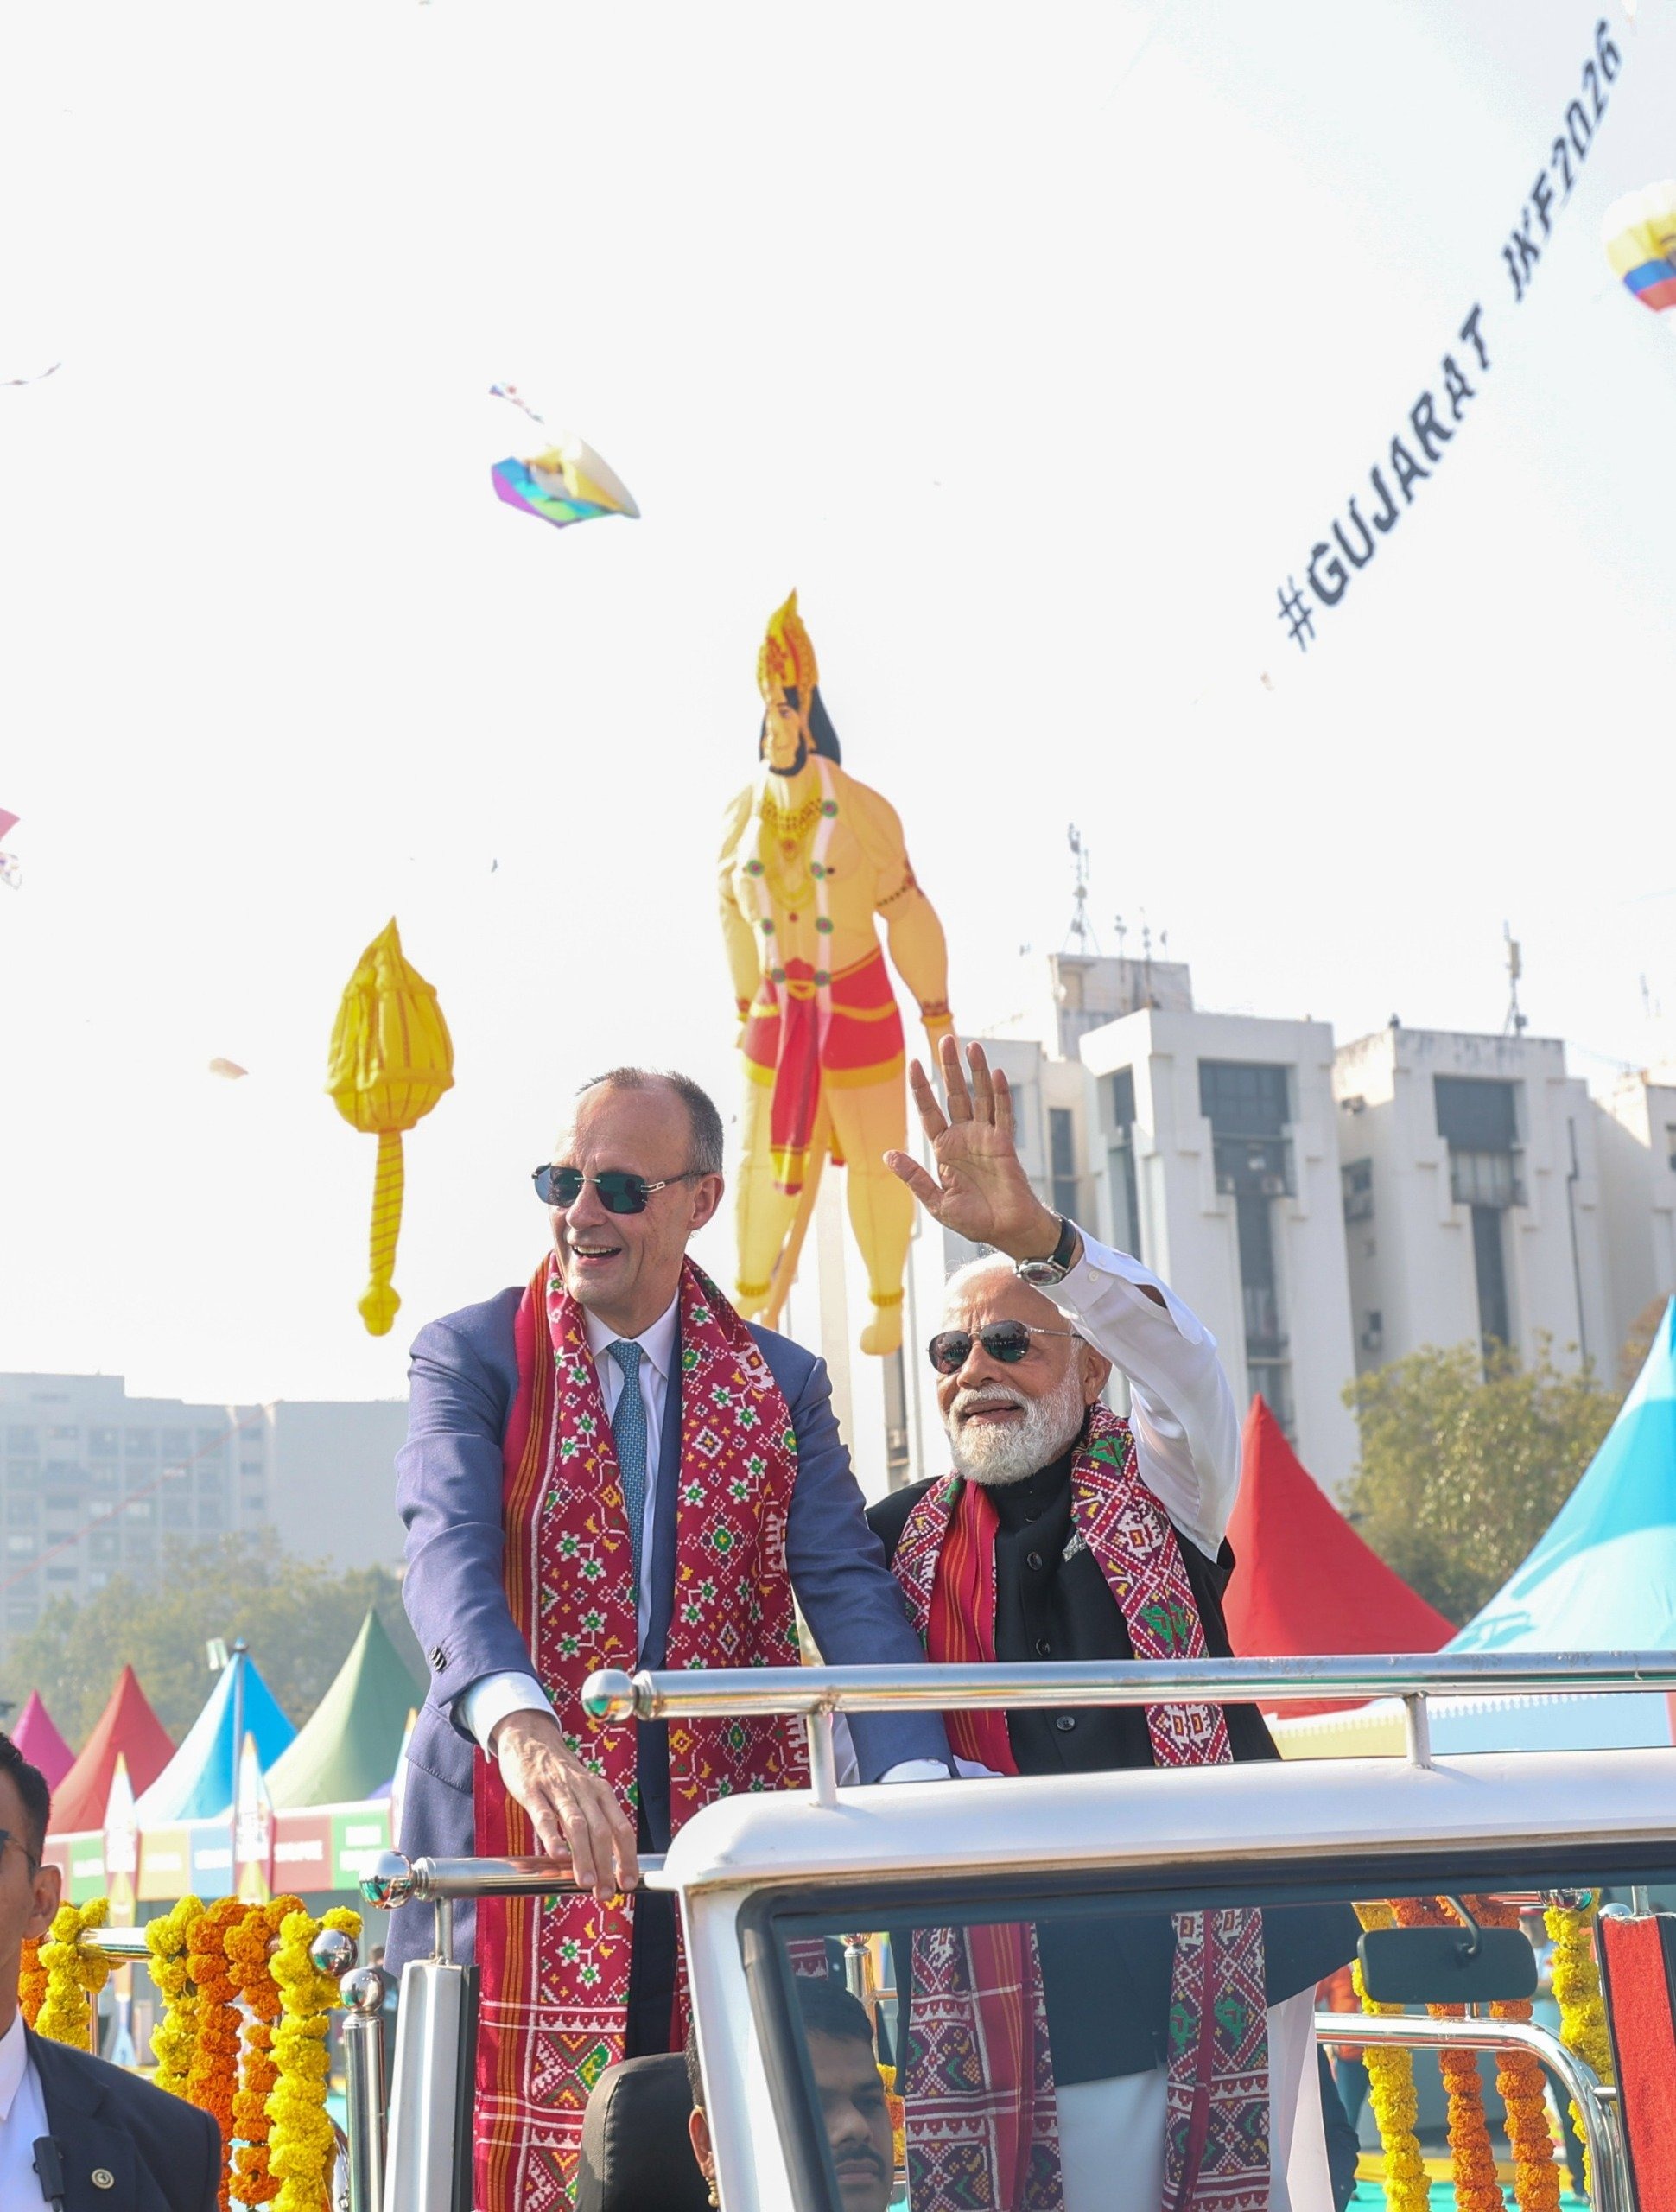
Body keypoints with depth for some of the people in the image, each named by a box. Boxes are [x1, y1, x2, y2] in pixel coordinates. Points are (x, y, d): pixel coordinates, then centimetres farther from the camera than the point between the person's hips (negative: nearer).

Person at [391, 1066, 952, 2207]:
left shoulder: (781, 1384, 9)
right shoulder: (471, 1357, 1)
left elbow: (848, 1590, -2)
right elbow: (449, 1553, -16)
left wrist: (918, 1782, -21)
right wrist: (524, 1730, -36)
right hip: (517, 1850, -2)